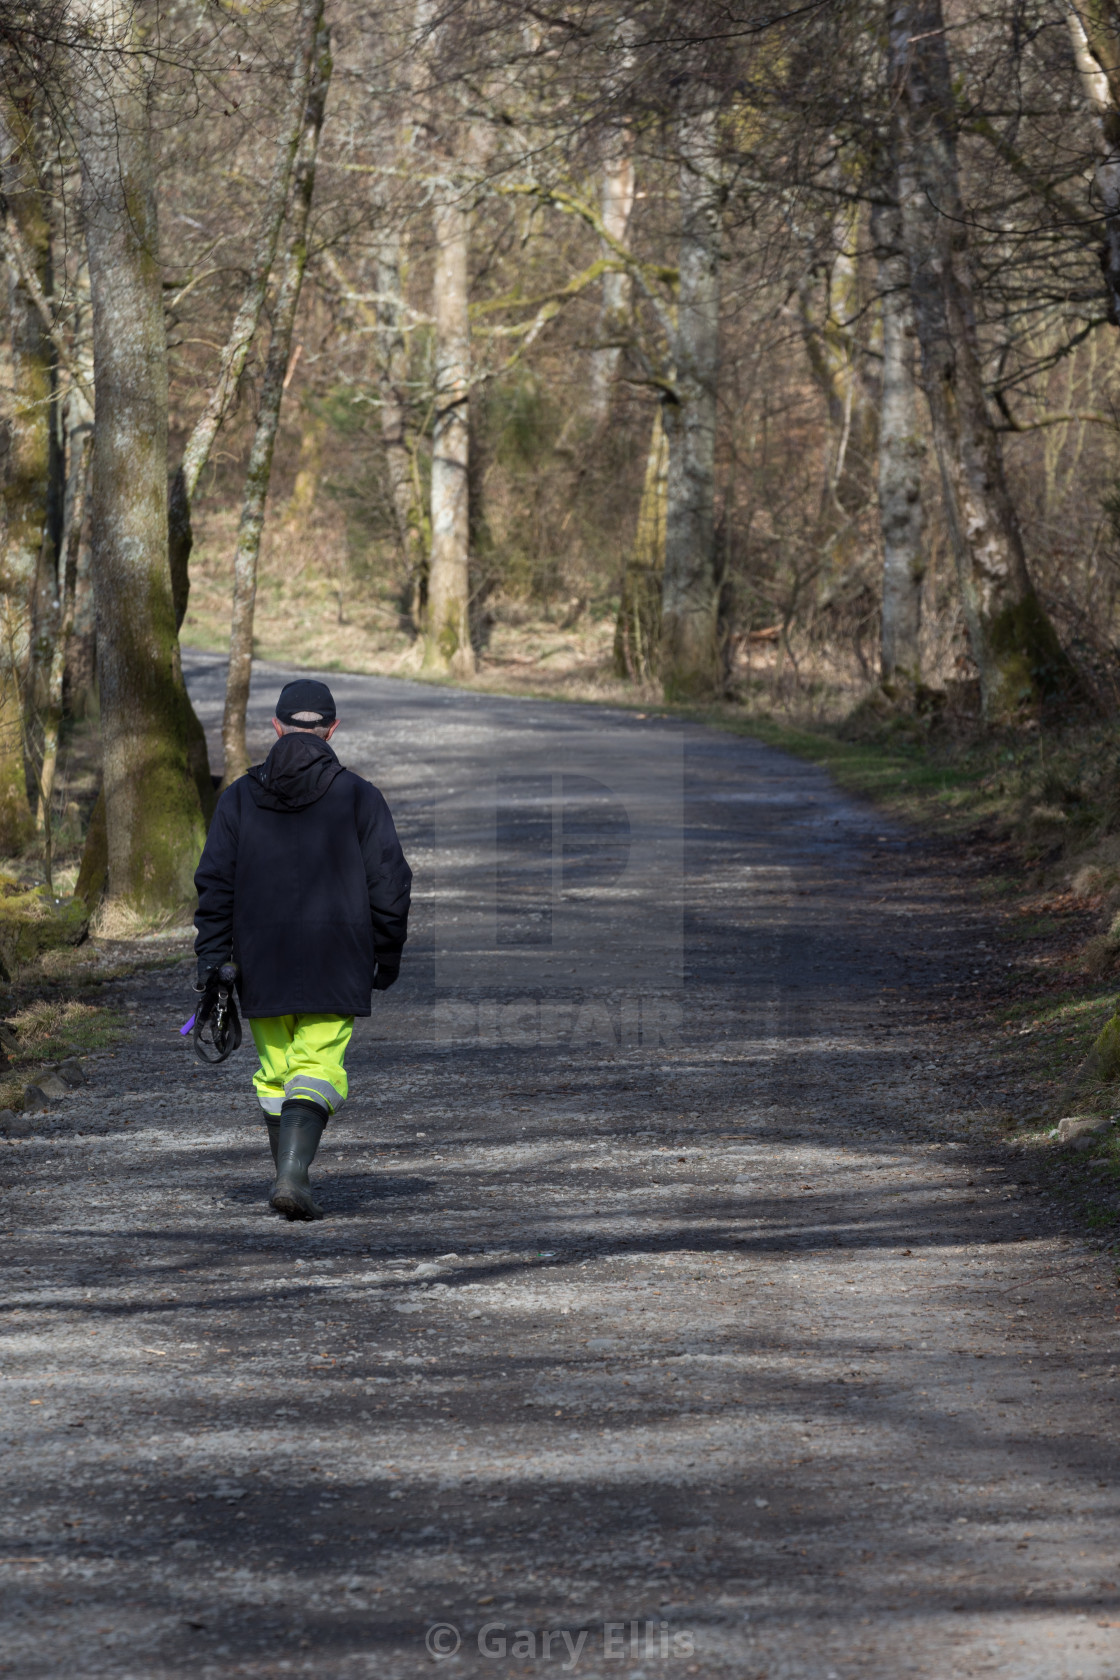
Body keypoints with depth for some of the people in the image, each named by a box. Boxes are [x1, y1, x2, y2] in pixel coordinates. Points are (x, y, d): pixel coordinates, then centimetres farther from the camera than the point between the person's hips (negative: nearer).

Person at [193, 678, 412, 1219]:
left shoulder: (240, 796, 5)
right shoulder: (358, 796, 0)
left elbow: (215, 882, 2)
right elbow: (389, 880, -1)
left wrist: (211, 956, 4)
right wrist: (388, 952, 10)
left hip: (261, 963, 2)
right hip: (335, 965, -2)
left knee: (275, 1071, 15)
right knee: (318, 1068, -4)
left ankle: (290, 1179, 17)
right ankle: (293, 1173, -24)